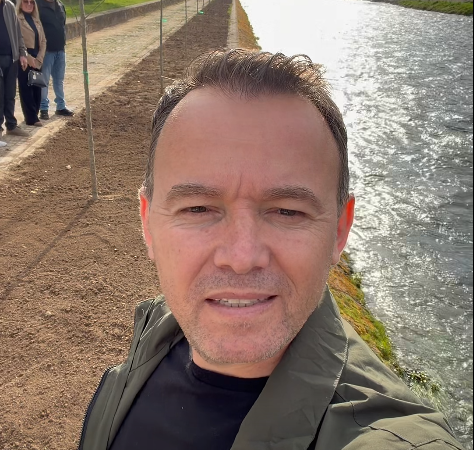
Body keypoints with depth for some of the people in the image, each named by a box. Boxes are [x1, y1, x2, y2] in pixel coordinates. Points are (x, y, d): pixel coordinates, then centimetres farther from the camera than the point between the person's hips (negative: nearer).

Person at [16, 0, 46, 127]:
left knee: (37, 88, 6)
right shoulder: (17, 19, -4)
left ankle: (34, 116, 14)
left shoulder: (36, 20, 17)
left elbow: (43, 40, 11)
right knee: (26, 89, -2)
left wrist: (39, 59, -2)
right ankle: (31, 118, 1)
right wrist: (28, 58, -16)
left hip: (37, 60, 6)